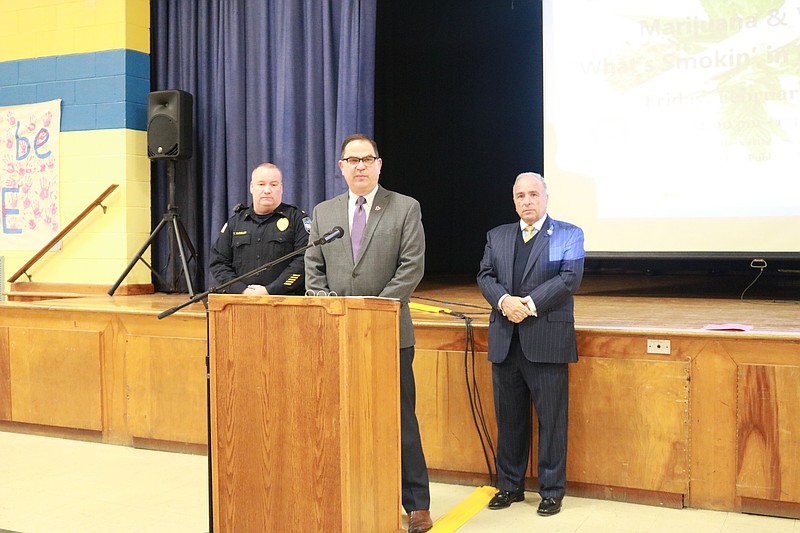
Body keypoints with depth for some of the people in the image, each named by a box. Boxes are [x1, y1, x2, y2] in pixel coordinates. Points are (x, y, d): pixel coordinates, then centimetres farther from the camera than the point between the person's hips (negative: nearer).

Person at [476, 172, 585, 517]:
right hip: (505, 341, 4)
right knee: (509, 417, 11)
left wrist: (531, 304, -16)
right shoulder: (497, 236, 16)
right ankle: (510, 486, 24)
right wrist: (505, 301, -13)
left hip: (547, 339, -4)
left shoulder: (568, 235, 5)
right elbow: (485, 276, 7)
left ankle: (552, 491, 13)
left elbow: (570, 278, -8)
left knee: (551, 418, 2)